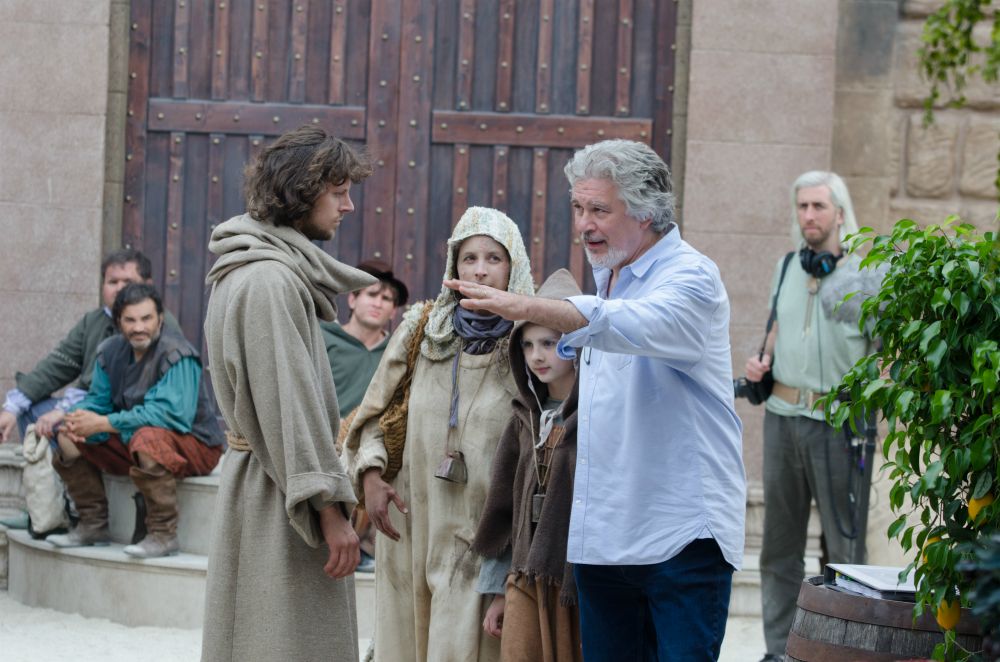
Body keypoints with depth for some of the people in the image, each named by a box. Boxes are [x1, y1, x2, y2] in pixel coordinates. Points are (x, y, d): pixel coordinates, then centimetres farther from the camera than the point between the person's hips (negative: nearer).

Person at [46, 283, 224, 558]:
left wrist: (103, 424, -30)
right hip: (130, 443, 8)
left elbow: (172, 413, -32)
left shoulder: (177, 354, -21)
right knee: (67, 436, -1)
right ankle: (93, 526, 5)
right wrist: (78, 418, -20)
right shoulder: (111, 351, 3)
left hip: (194, 445, -8)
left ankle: (163, 535, -28)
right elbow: (97, 400, 7)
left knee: (148, 438, -40)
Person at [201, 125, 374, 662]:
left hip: (255, 475, 10)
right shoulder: (270, 281, -17)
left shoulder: (267, 270, 16)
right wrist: (330, 504, -21)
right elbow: (288, 401, -21)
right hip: (279, 495, -10)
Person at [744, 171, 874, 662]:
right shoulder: (787, 268, 12)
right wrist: (762, 360, 8)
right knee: (779, 542, 10)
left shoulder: (865, 274, -4)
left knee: (844, 543, -1)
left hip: (839, 423, -5)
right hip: (783, 416, 5)